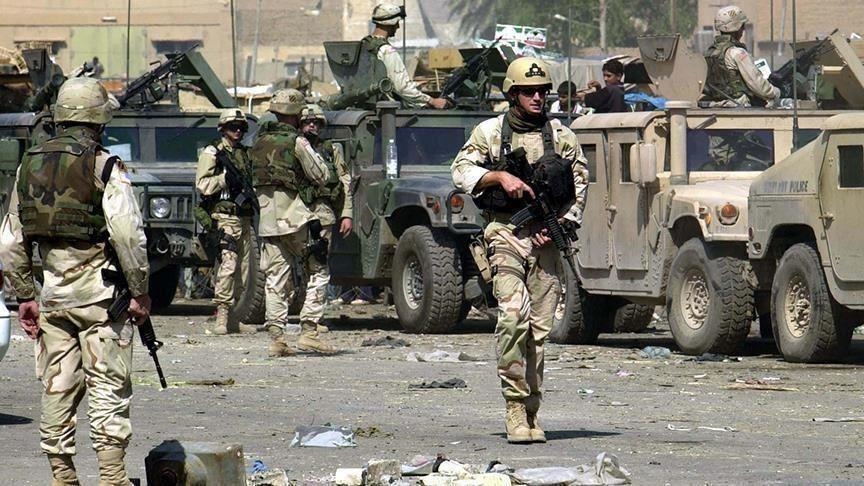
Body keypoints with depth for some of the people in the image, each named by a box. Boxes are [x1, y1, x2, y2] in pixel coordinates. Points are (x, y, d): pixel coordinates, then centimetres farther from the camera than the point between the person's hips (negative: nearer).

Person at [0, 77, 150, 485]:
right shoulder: (104, 167, -10)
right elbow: (129, 236, -17)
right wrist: (140, 293, -8)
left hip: (53, 291, 5)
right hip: (100, 292, -5)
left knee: (57, 389, 10)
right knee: (108, 386, -3)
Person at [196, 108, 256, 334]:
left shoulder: (244, 154, 20)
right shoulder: (212, 153, -2)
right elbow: (202, 184, -10)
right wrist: (225, 178, -17)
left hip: (244, 217, 8)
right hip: (224, 216, -8)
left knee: (243, 269, 7)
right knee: (227, 265, -17)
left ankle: (234, 318, 12)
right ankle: (221, 315, -20)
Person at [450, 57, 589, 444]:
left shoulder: (561, 136, 10)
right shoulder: (490, 132, 7)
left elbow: (580, 186, 10)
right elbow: (461, 171, 1)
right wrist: (500, 176, -14)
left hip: (546, 238, 2)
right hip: (506, 233, -2)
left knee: (540, 325, 2)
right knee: (513, 315, -19)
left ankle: (531, 413, 8)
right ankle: (514, 405, -17)